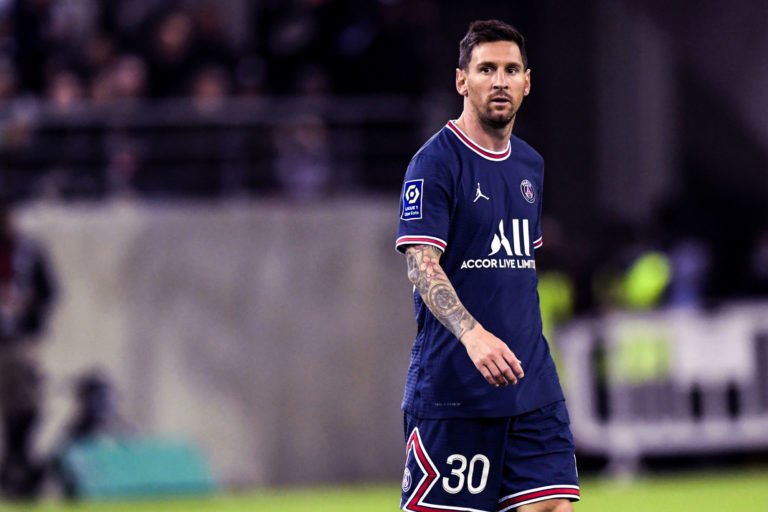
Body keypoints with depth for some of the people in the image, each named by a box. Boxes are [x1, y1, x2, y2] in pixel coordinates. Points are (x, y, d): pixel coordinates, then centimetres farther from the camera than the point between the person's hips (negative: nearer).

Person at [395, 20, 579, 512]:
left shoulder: (530, 164, 16)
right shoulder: (436, 161, -8)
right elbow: (422, 266, -17)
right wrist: (472, 334, -33)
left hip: (531, 385, 7)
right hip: (451, 390, -6)